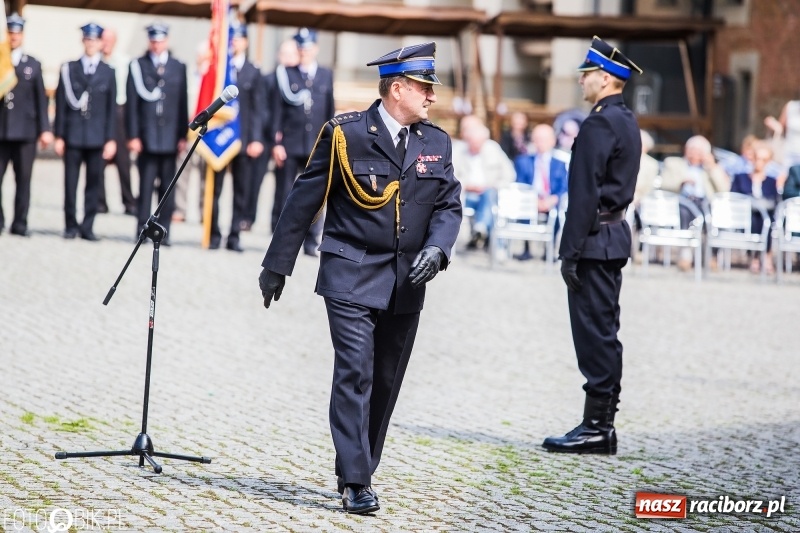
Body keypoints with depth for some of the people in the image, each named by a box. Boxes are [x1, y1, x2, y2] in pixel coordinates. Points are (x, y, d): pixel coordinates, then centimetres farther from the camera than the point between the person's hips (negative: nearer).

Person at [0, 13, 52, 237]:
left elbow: (41, 99, 10)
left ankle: (19, 224, 5)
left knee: (23, 179, 0)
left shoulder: (33, 65, 12)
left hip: (25, 131, 1)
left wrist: (44, 129, 5)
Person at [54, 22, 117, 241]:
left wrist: (110, 139, 0)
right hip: (73, 135, 0)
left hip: (97, 137, 0)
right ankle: (71, 226, 8)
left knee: (94, 184, 1)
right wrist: (59, 136, 0)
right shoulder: (68, 69, 6)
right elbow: (61, 104, 5)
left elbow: (112, 108, 6)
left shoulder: (108, 72, 7)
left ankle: (87, 227, 7)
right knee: (70, 183, 0)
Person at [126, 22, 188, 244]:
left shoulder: (178, 67, 11)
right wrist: (133, 135, -4)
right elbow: (132, 103, 3)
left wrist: (183, 135, 4)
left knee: (167, 187, 2)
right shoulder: (137, 67, 6)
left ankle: (164, 231, 5)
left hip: (170, 138, 2)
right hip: (146, 137, -2)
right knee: (146, 185, -3)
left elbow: (183, 103, 10)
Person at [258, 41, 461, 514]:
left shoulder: (437, 143, 9)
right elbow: (305, 200, 0)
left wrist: (436, 249, -14)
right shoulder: (346, 134, -4)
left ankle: (358, 472, 20)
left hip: (405, 284, 5)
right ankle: (356, 483, -10)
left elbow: (449, 206, 7)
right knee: (355, 375, -11)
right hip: (352, 277, -5)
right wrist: (278, 264, 2)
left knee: (385, 383, 8)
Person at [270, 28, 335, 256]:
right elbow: (277, 110, 1)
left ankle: (311, 242, 5)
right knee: (284, 195, 3)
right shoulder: (285, 74, 4)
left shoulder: (326, 75, 10)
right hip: (289, 144, -1)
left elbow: (330, 111, 11)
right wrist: (276, 142, -7)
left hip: (316, 146, 1)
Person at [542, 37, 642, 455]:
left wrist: (570, 252, -19)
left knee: (594, 331, -7)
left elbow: (584, 194, -20)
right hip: (615, 235, 10)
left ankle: (596, 427, -6)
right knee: (603, 333, 11)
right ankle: (602, 423, 15)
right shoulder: (627, 122, 16)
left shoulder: (598, 125, -16)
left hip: (595, 239, -10)